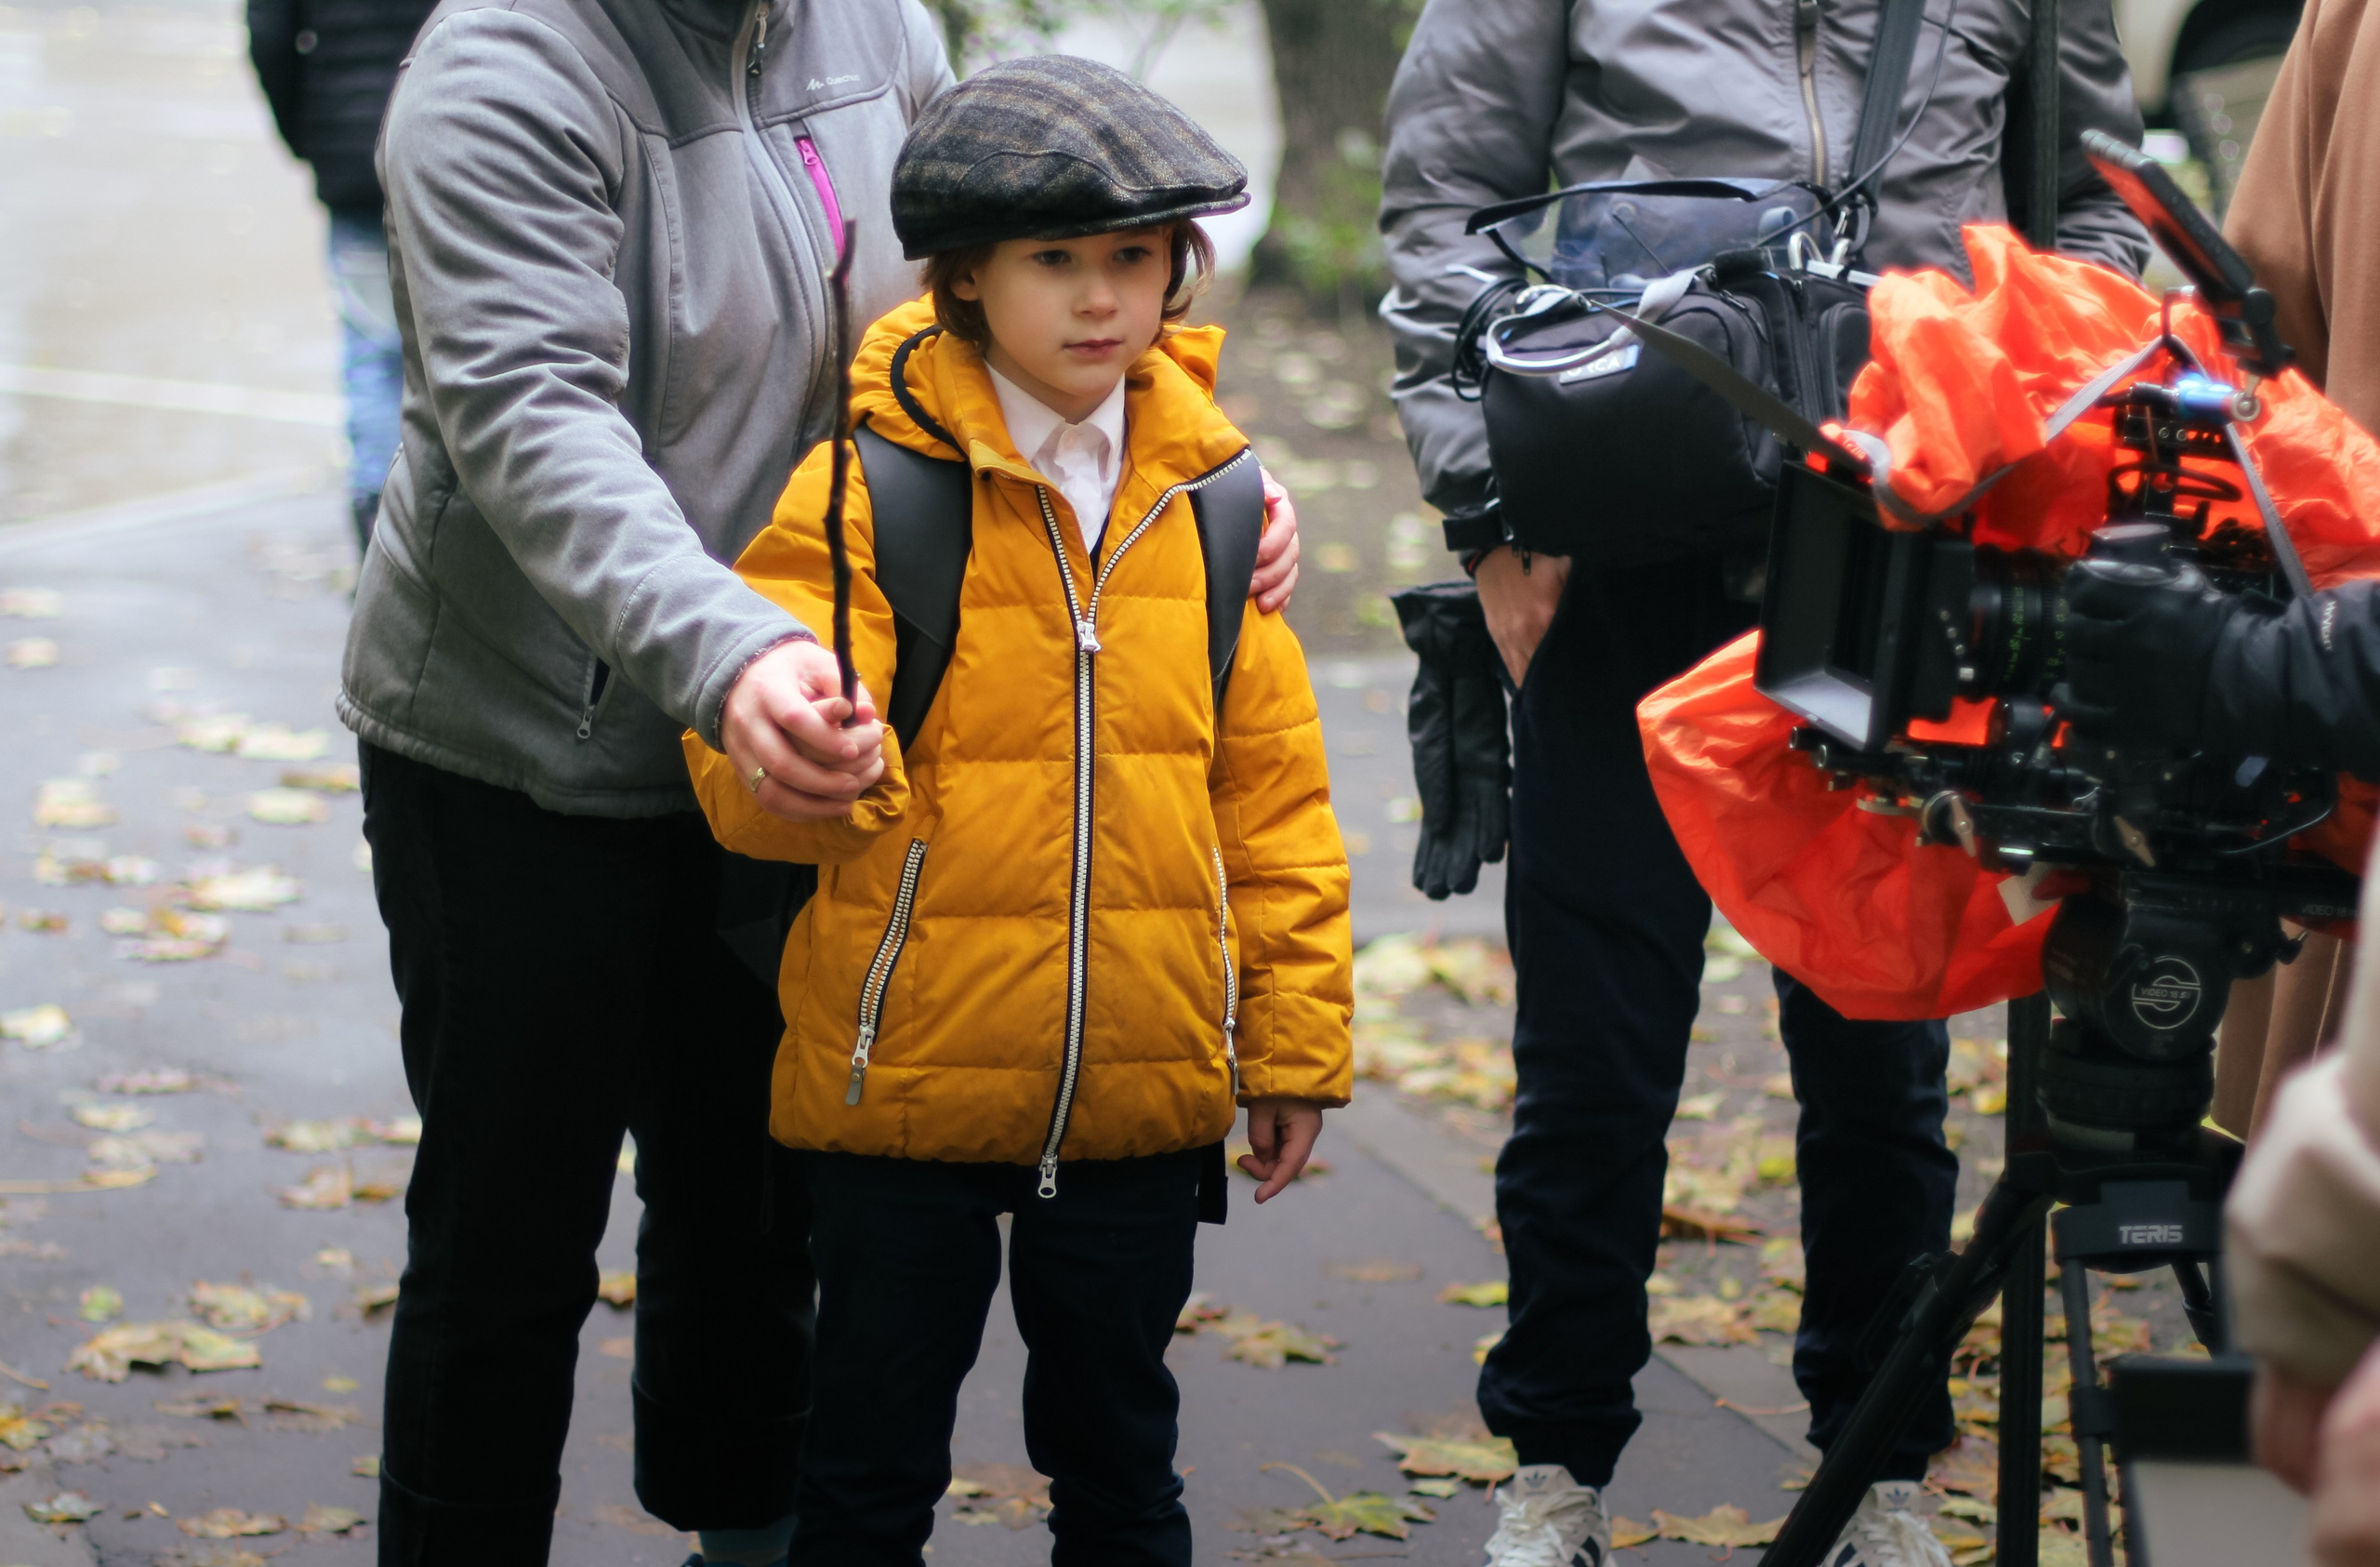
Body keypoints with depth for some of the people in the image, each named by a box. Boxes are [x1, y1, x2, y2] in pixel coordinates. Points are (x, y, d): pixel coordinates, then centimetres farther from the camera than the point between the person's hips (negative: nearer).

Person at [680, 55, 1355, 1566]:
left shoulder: (1210, 491, 2)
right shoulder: (871, 482, -10)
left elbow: (1273, 786, 8)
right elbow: (747, 781, -16)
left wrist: (1296, 1032, 8)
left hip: (1140, 1099, 3)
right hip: (906, 1085, -3)